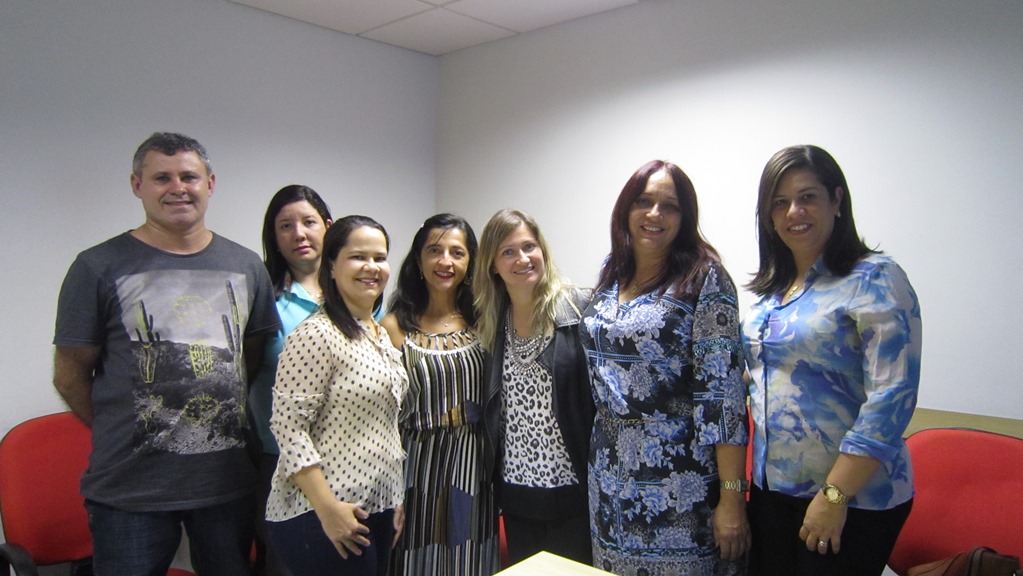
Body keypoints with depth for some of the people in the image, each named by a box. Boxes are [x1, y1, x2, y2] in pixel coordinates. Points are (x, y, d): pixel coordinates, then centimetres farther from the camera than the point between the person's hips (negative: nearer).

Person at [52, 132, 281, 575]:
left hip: (228, 479, 3)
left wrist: (224, 423, 5)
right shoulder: (99, 267, -4)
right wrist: (118, 434, 0)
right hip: (130, 488, -3)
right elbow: (70, 375, -1)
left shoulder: (246, 266, 5)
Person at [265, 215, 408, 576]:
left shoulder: (381, 335, 10)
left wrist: (395, 500, 15)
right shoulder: (315, 335, -15)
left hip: (377, 509, 8)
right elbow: (288, 425, -19)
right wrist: (328, 509, -21)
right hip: (320, 517, -8)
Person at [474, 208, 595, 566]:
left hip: (571, 486, -4)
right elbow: (488, 410, 11)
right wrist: (493, 477, 10)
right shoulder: (490, 322, 5)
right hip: (515, 489, 5)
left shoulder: (579, 308, -11)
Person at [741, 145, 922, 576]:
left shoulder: (875, 279, -12)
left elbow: (892, 397, -19)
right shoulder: (771, 288, 8)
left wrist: (835, 495, -20)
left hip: (853, 498, -6)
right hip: (770, 490, 6)